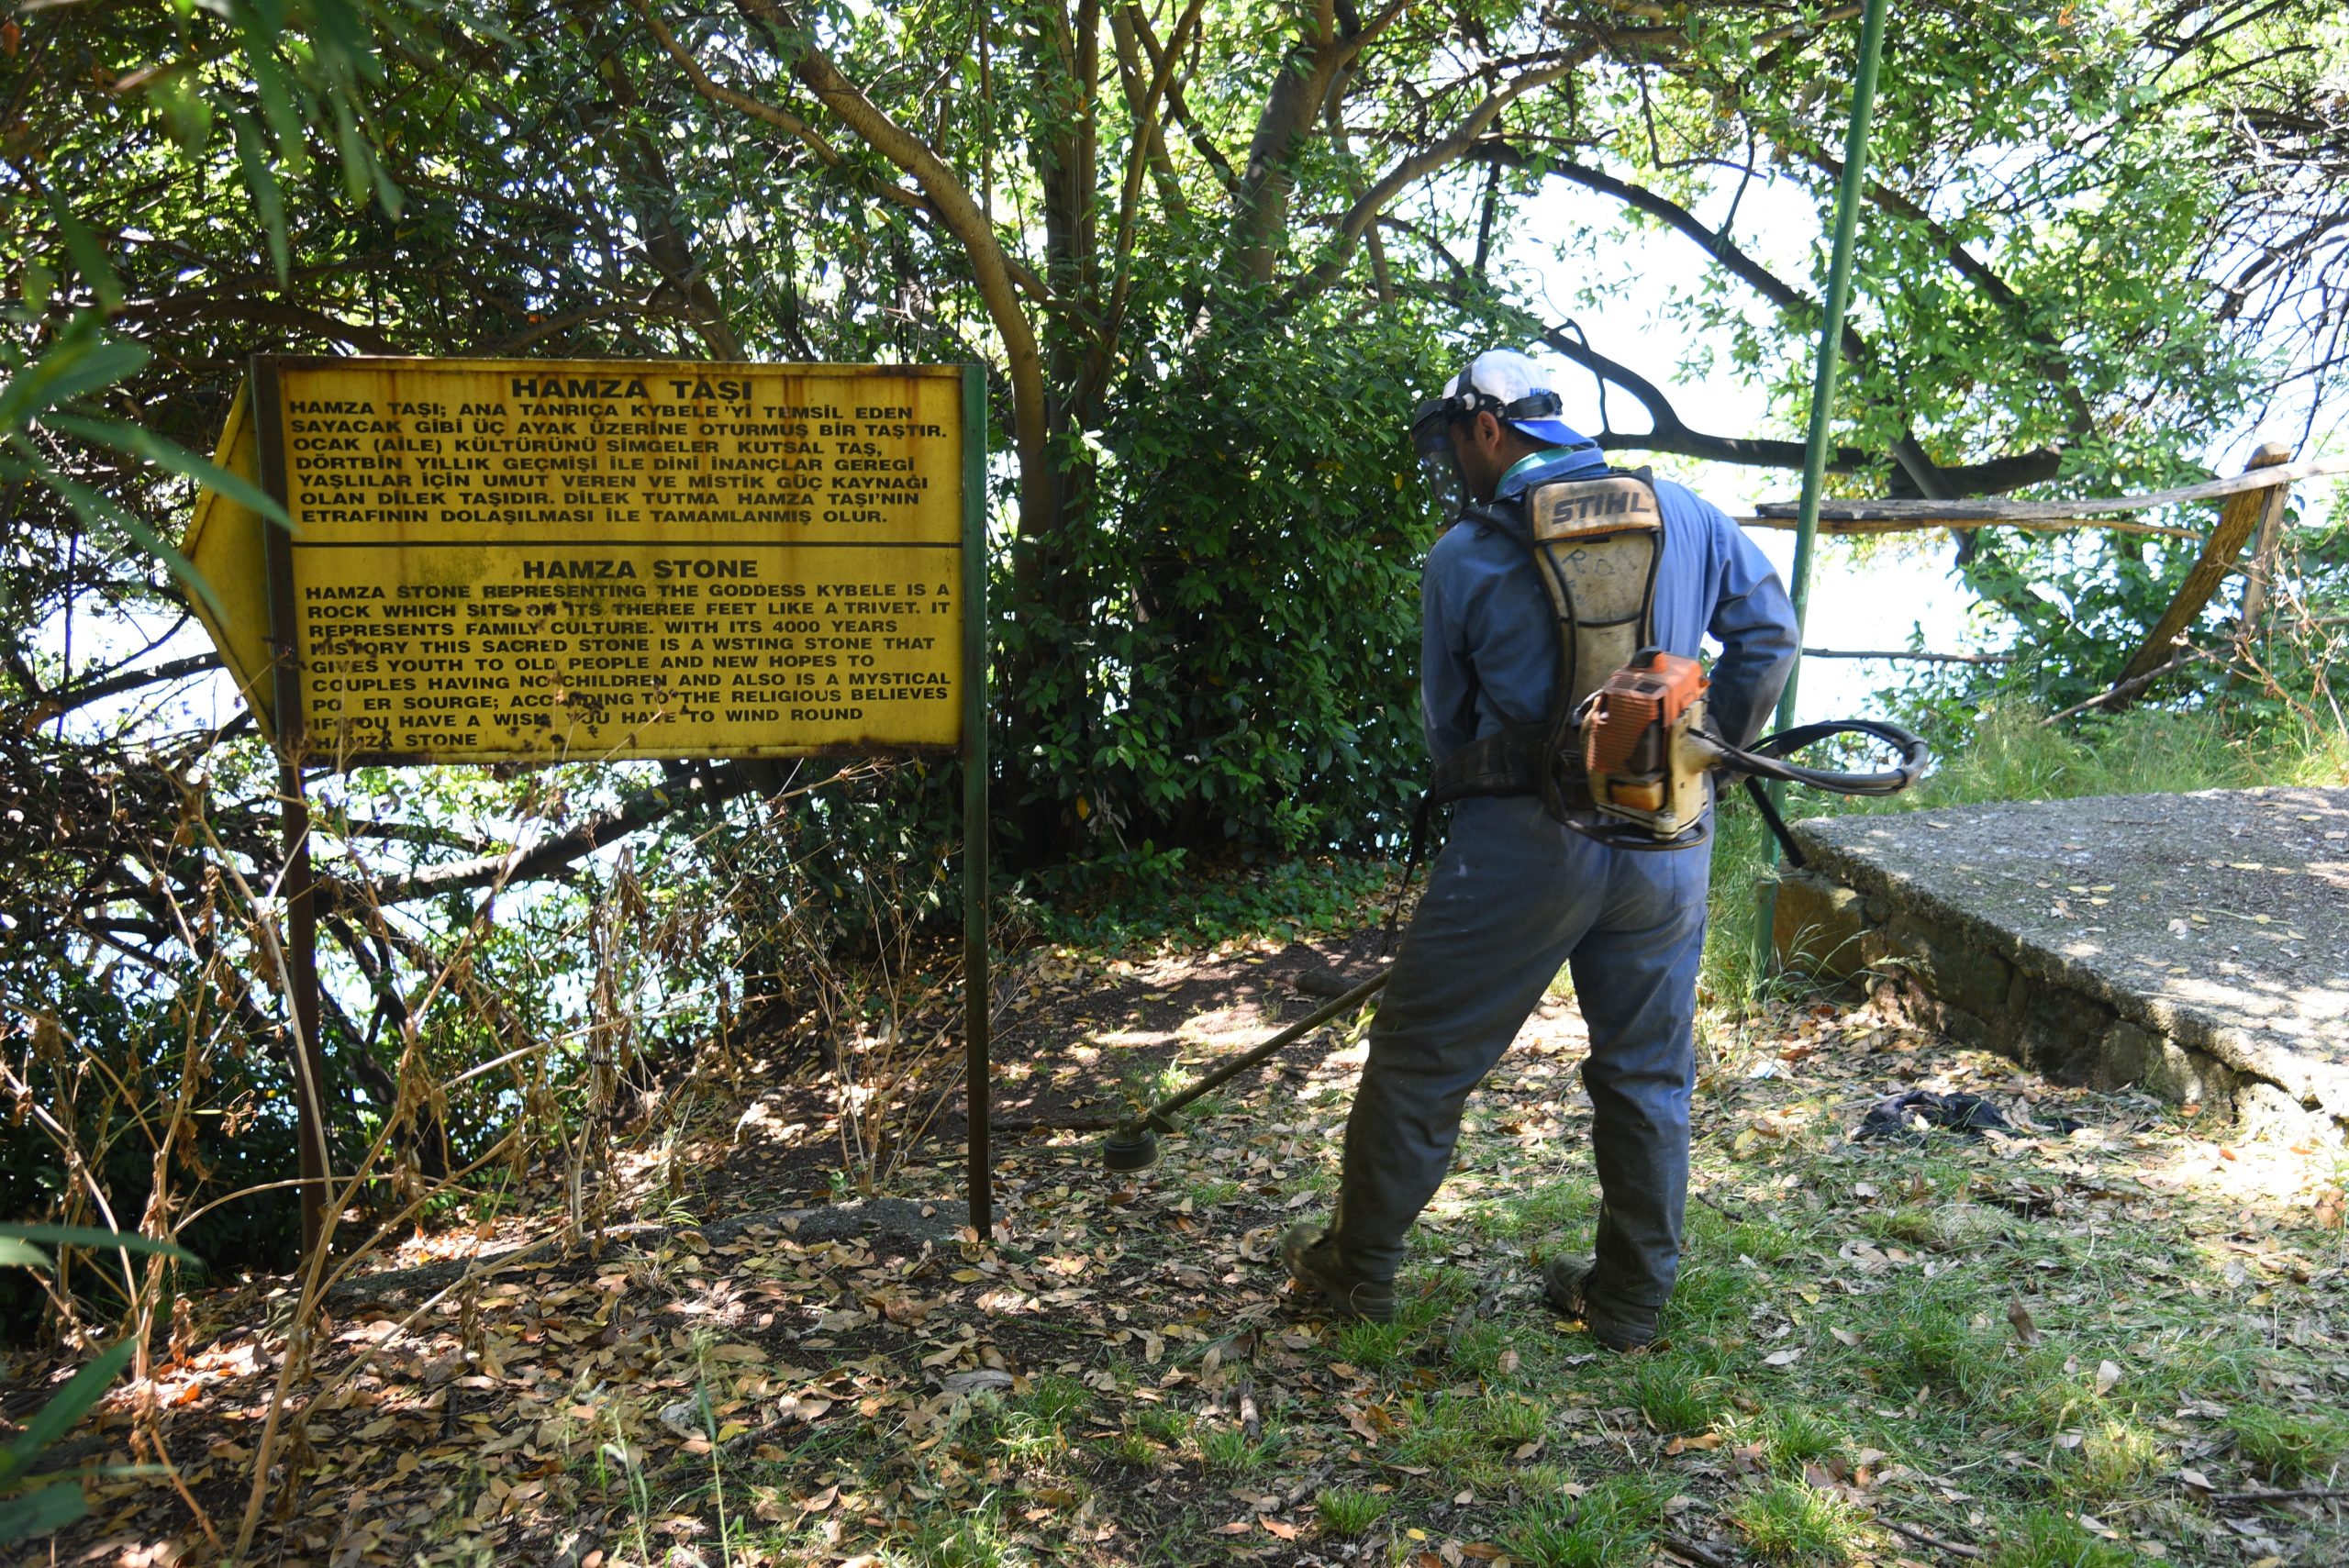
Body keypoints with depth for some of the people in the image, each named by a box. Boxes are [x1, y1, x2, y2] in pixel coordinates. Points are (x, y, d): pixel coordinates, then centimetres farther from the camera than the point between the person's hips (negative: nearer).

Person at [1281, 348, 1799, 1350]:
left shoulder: (1462, 557, -1)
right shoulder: (1682, 515, 6)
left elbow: (1447, 727, 6)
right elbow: (1769, 634, 12)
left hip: (1526, 845, -3)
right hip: (1665, 846, 4)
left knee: (1421, 1059, 10)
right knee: (1648, 1076, 16)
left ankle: (1358, 1270, 22)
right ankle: (1630, 1299, 26)